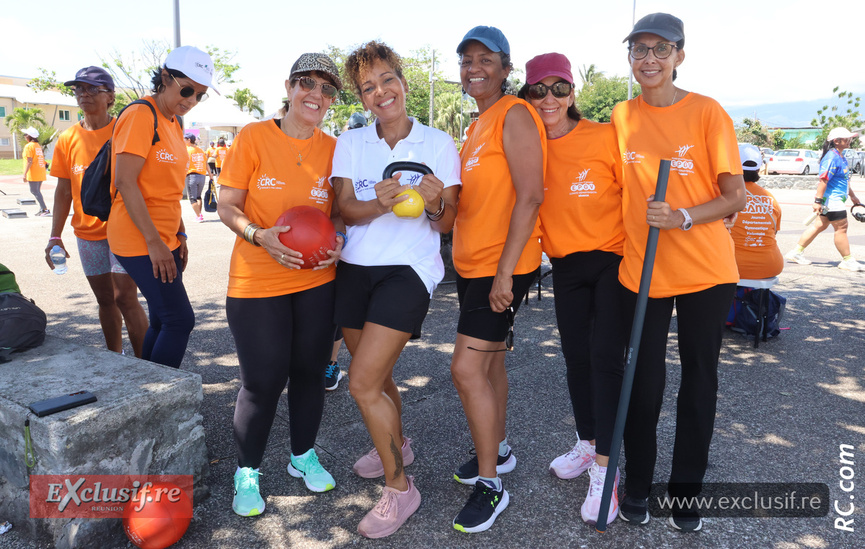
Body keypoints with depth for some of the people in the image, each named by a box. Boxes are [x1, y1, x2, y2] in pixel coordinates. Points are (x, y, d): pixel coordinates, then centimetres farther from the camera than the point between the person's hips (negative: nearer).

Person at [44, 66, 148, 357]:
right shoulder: (68, 139, 6)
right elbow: (63, 191, 8)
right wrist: (55, 236, 2)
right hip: (88, 233, 4)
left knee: (125, 298, -8)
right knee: (105, 300, 12)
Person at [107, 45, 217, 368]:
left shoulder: (173, 123, 15)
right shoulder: (141, 116, -12)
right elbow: (125, 182, -19)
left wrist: (179, 237, 13)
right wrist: (154, 242, -21)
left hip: (164, 240, 9)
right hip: (140, 241, -9)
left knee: (162, 322, 12)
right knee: (180, 320, -8)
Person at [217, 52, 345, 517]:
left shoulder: (333, 148, 4)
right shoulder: (254, 136, -4)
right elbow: (227, 205, -3)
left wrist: (338, 240, -9)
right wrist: (260, 236, -21)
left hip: (317, 280, 3)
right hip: (257, 282, -3)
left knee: (310, 372, 13)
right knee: (262, 382, 1)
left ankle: (303, 455, 36)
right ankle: (247, 472, 25)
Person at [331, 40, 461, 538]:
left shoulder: (439, 143, -1)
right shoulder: (350, 143, 7)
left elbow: (447, 224, -2)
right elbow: (346, 209, -4)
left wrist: (435, 206, -25)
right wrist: (379, 204, -25)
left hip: (409, 268, -4)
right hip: (356, 267, 5)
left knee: (362, 383, -12)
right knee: (377, 375, 17)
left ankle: (400, 488, 8)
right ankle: (397, 445, 46)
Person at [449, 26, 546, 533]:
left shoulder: (515, 115, -12)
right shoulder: (477, 126, 16)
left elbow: (530, 195, -21)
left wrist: (504, 270, -23)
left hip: (503, 266, -9)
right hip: (472, 263, 9)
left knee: (467, 368, -11)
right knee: (489, 359, 18)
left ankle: (491, 486, 5)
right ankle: (499, 450, 36)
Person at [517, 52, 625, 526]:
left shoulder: (604, 136, -11)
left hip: (613, 258, -4)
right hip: (565, 265, 4)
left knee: (605, 358, -6)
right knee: (576, 356, 12)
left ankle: (604, 467, 4)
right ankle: (586, 443, 32)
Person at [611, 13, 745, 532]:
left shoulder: (708, 113, -5)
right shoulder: (622, 116, 4)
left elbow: (736, 197, -6)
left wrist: (682, 218, -22)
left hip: (707, 272, -1)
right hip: (642, 269, 2)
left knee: (700, 379, 9)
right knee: (645, 381, 6)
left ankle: (686, 489, 28)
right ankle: (637, 484, 26)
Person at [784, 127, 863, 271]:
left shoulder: (840, 156, 14)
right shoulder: (832, 157, -18)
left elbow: (844, 179, 24)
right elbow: (823, 180, -23)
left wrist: (852, 195, 28)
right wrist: (818, 200, -26)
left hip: (835, 199, 10)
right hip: (832, 199, -10)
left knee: (820, 225, 11)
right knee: (841, 227, -2)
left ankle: (797, 252, 15)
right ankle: (847, 261, 9)